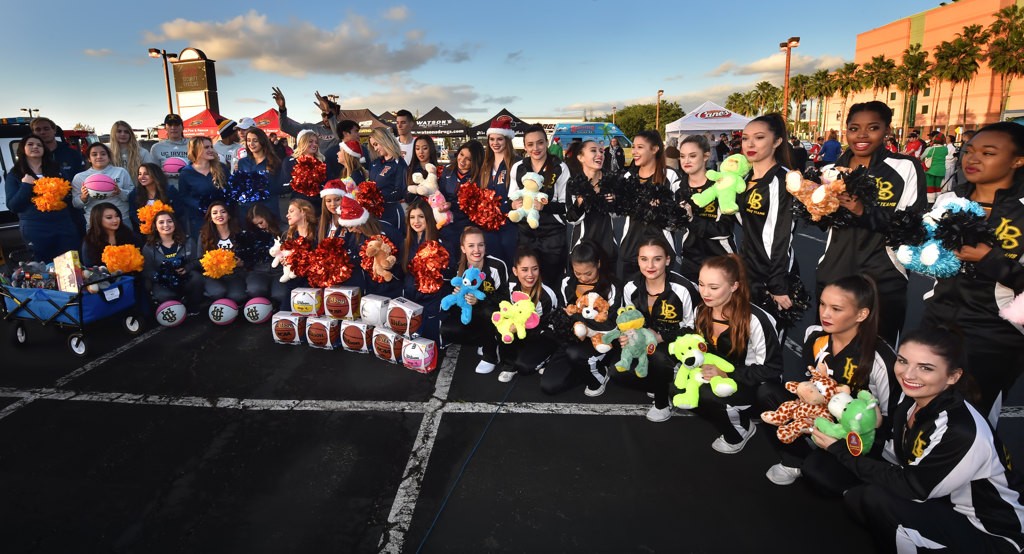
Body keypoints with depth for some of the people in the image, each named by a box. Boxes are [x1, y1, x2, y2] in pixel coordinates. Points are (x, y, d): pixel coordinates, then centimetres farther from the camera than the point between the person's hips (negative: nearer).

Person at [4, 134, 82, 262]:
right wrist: (25, 186, -13)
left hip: (64, 224, 2)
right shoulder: (14, 174, 6)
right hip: (34, 229, -2)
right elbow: (12, 206, -2)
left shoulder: (55, 169, 13)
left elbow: (69, 195, 15)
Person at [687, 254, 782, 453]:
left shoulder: (754, 319, -24)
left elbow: (772, 369, -18)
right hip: (716, 378, 6)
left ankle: (739, 431, 0)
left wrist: (727, 374, -26)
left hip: (752, 385, -6)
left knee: (702, 395, -30)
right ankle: (733, 415, 1)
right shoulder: (701, 311, -5)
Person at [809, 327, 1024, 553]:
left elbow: (910, 487, -22)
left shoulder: (963, 432, -29)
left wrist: (841, 450, -17)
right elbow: (892, 461, -1)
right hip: (937, 503, 7)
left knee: (875, 500, -28)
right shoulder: (910, 403, -5)